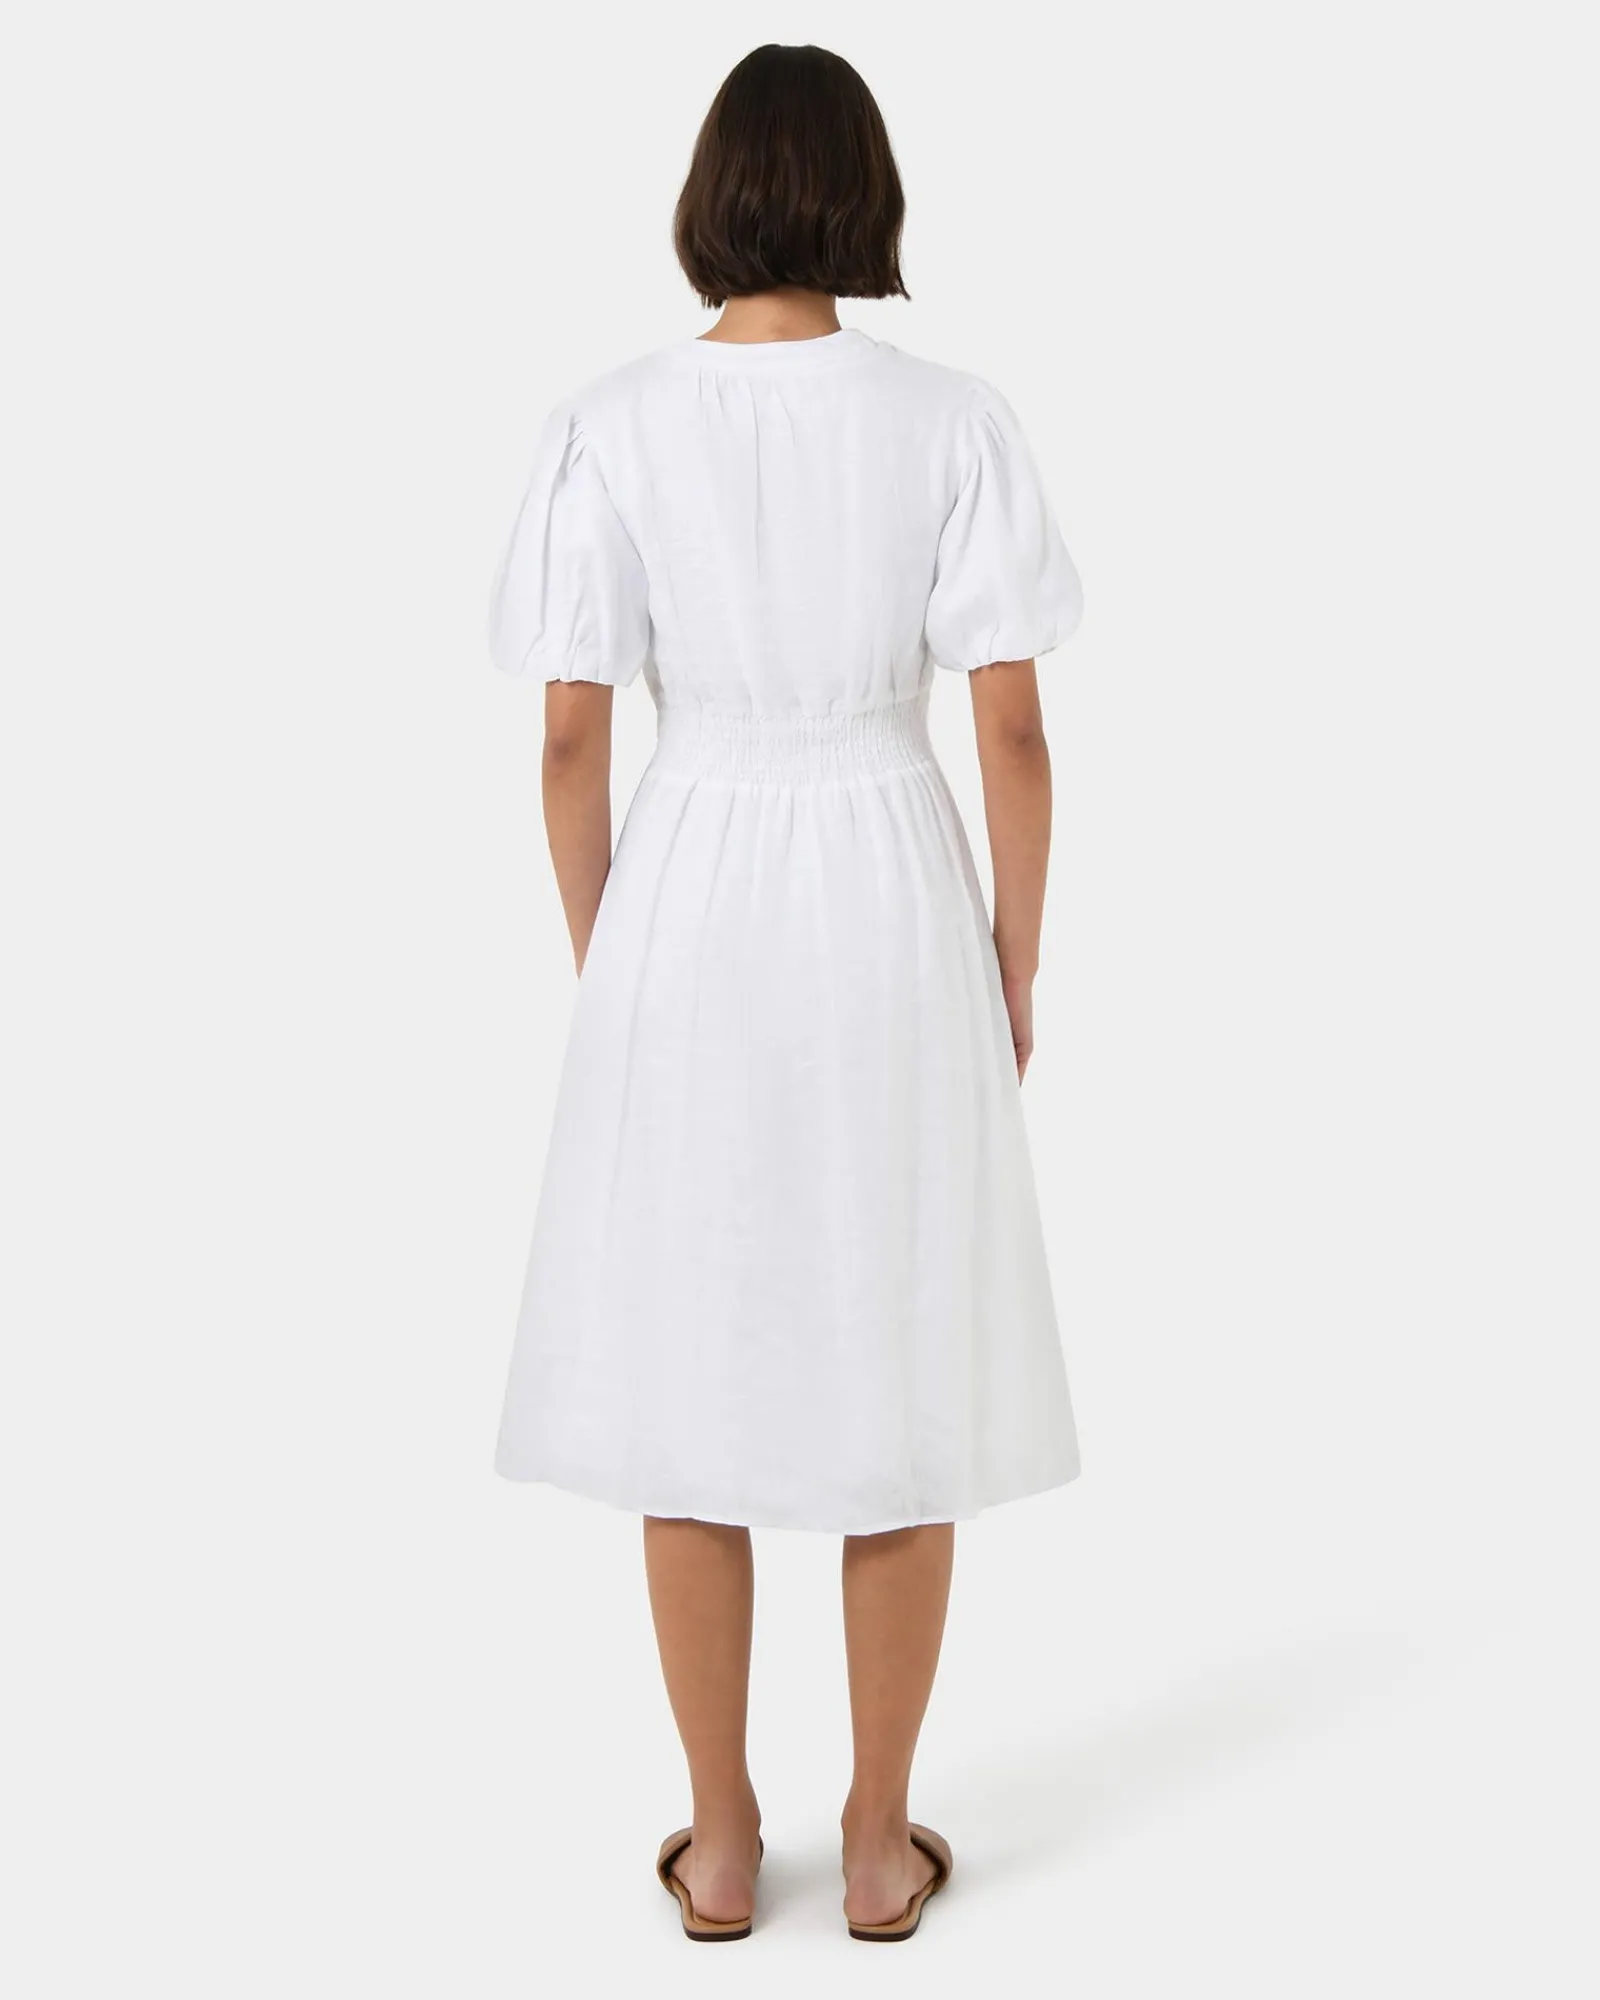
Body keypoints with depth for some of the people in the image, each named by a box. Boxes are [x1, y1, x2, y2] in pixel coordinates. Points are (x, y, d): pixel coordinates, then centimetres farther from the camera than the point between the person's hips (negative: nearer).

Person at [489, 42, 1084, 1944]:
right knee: (902, 1380, 11)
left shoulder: (610, 425, -5)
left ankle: (721, 1843, 23)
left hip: (689, 902, 0)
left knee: (692, 1376, 12)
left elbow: (571, 740, -4)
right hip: (892, 905, 0)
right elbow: (1012, 730, -6)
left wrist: (599, 963, 9)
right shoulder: (956, 418, -6)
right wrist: (1015, 967, 6)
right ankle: (880, 1843, 23)